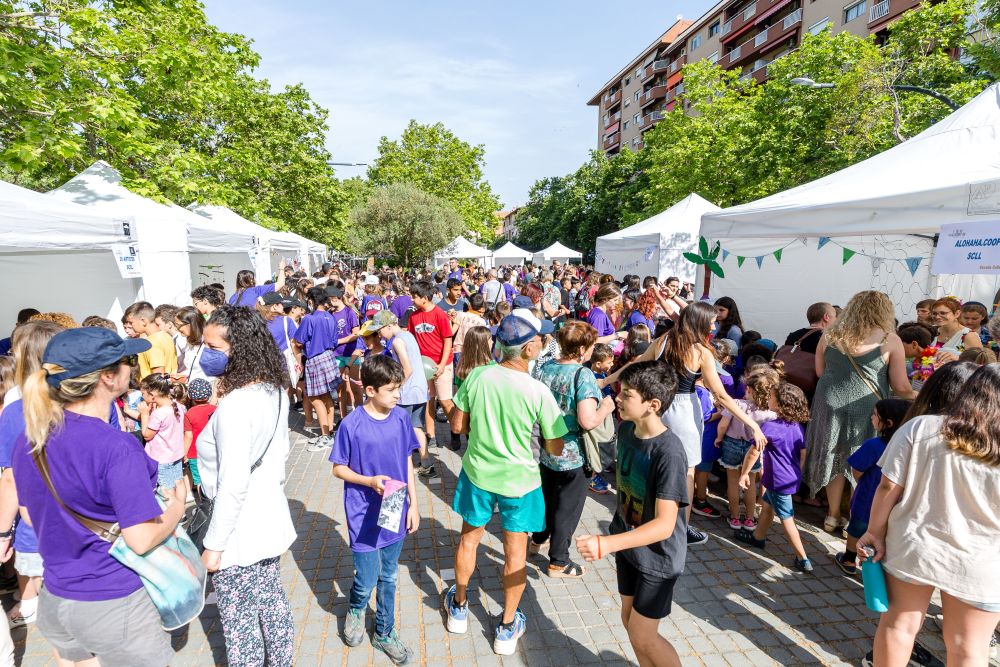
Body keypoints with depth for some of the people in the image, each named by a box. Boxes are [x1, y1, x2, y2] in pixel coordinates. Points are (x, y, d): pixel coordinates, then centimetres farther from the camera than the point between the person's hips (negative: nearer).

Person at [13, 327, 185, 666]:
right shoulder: (117, 447, -28)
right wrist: (177, 505, -7)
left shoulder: (28, 440, -5)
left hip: (54, 598, 7)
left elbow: (31, 514, 9)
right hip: (113, 606, -7)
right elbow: (141, 540, -24)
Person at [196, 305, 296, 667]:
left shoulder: (234, 405, -28)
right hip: (270, 521, 8)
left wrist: (213, 544, -15)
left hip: (240, 534, -8)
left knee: (239, 619, 13)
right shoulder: (274, 391, -2)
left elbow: (233, 485, -25)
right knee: (272, 602, 24)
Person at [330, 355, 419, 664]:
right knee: (366, 582, 8)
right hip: (364, 517, -3)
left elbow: (407, 463, 3)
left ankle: (385, 633, 41)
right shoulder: (351, 425, -17)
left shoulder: (402, 418, -7)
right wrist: (370, 481, -22)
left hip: (395, 514, 3)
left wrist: (413, 504, 4)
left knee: (388, 578, 19)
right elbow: (338, 468, -6)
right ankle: (355, 611, 44)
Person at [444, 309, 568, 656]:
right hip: (519, 480, -3)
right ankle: (507, 627, 34)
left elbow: (457, 425, -4)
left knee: (469, 538, 24)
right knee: (515, 551, 17)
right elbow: (555, 449, -13)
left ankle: (459, 608, 45)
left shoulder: (477, 376, -15)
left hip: (478, 473, 3)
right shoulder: (539, 391, -23)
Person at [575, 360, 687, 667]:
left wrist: (606, 544, -41)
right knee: (629, 620, 21)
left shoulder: (669, 452, -31)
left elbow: (664, 525, -31)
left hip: (657, 556, -7)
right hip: (629, 545, 7)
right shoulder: (626, 429, -7)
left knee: (643, 636, 8)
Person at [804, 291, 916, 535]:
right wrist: (917, 396, 17)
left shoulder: (830, 335, 2)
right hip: (865, 409, -3)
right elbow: (901, 387, -4)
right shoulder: (890, 340, -7)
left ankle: (833, 516, 28)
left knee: (835, 460, 16)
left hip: (830, 404, 3)